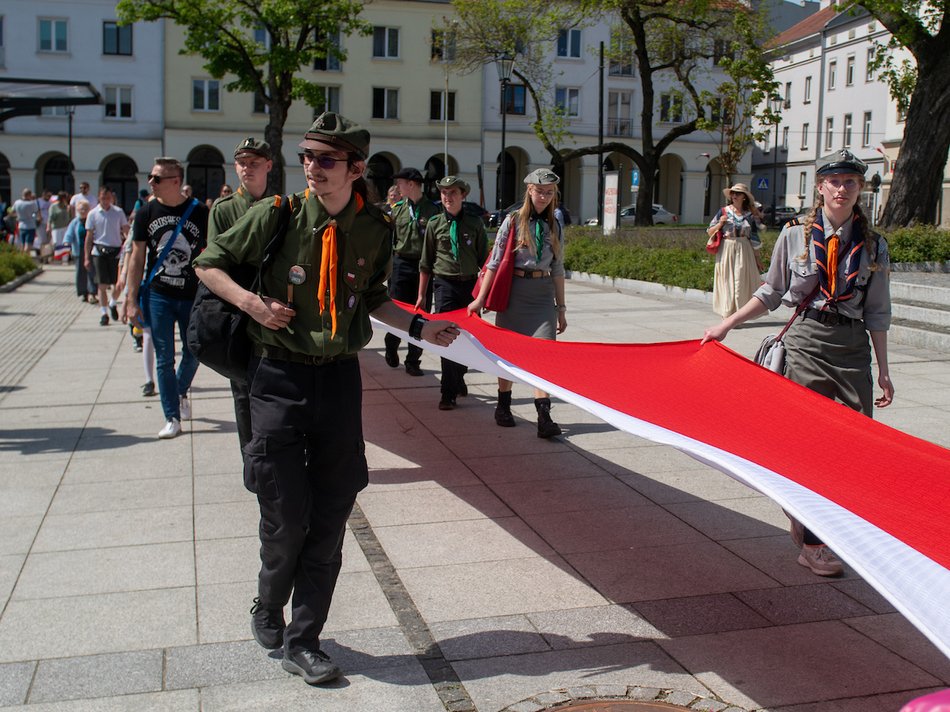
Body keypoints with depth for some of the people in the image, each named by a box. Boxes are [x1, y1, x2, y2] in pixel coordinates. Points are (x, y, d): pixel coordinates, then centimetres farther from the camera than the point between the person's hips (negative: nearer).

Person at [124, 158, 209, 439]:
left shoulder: (200, 212, -5)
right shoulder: (147, 213, 0)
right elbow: (137, 257, 4)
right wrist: (132, 300, 0)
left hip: (193, 297, 0)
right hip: (158, 297, 1)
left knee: (193, 353, 13)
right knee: (164, 359, 2)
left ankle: (180, 392, 42)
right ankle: (172, 418, 10)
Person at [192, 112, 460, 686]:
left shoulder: (375, 229, 1)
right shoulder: (277, 215, -7)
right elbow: (210, 264, 5)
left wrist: (419, 327, 4)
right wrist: (250, 302, -12)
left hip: (340, 377, 3)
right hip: (281, 377, -2)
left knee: (331, 514, 5)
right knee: (286, 514, 0)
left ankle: (303, 640, 18)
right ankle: (269, 607, 30)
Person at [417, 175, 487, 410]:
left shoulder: (475, 223, 4)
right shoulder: (435, 224, 4)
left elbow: (483, 259, 8)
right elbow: (426, 263, 9)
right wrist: (421, 294, 8)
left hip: (470, 284, 1)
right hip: (445, 284, -1)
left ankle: (458, 379, 32)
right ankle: (449, 393, -4)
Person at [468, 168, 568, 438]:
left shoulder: (555, 226, 9)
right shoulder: (513, 221, -1)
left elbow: (558, 269, 14)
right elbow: (494, 263, -2)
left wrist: (561, 308, 12)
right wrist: (481, 299, -7)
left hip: (544, 294, 2)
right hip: (514, 291, -2)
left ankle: (544, 417, -12)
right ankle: (503, 407, 24)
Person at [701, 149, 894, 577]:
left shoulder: (873, 245, 7)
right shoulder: (795, 236, 3)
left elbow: (876, 313, 9)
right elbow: (770, 294, 12)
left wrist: (882, 369, 6)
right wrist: (727, 324, 8)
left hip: (853, 347, 3)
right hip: (807, 341, -2)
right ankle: (811, 544, 1)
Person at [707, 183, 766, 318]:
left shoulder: (749, 215, 6)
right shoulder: (723, 212, 3)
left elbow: (754, 239, 9)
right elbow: (710, 232, 5)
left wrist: (757, 259, 9)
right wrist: (719, 224, -13)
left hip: (743, 251, 1)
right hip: (726, 251, -1)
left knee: (741, 282, -1)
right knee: (726, 282, -1)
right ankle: (727, 314, 4)